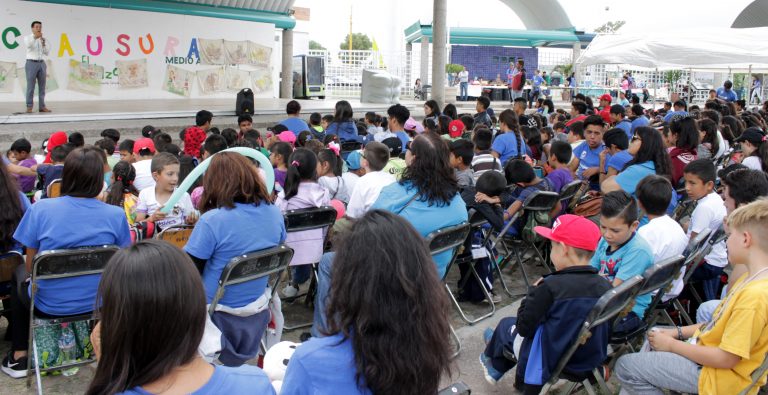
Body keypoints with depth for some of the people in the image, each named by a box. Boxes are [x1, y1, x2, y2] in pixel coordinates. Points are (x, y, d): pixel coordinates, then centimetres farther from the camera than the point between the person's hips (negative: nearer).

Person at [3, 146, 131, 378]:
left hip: (50, 305, -2)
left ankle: (19, 356, 34)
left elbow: (30, 266, -5)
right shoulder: (116, 215, -13)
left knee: (20, 273, 32)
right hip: (98, 302, 2)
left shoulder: (40, 209, -16)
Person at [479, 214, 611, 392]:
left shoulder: (550, 287, -26)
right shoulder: (606, 287, -12)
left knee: (507, 324, 23)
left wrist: (533, 292, -3)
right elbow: (608, 332, 1)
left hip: (551, 363, -5)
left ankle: (492, 357, 53)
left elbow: (524, 327, -17)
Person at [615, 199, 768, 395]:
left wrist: (672, 344, -15)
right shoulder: (752, 279, 2)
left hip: (719, 375, -10)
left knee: (625, 367, -12)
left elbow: (726, 358, -26)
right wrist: (678, 332, 5)